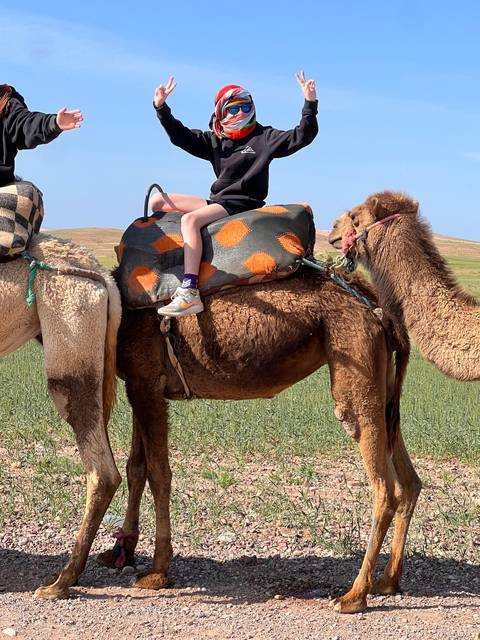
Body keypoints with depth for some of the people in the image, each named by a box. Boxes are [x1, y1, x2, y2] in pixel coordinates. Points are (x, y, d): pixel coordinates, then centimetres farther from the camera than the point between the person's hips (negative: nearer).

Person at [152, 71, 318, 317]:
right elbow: (180, 136, 12)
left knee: (190, 219, -33)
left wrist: (310, 103, -18)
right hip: (216, 200, 7)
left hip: (243, 203, -7)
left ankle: (190, 293, -44)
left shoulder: (264, 137, 1)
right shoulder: (215, 140, 14)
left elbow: (301, 136, -7)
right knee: (157, 201, 6)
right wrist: (161, 108, 1)